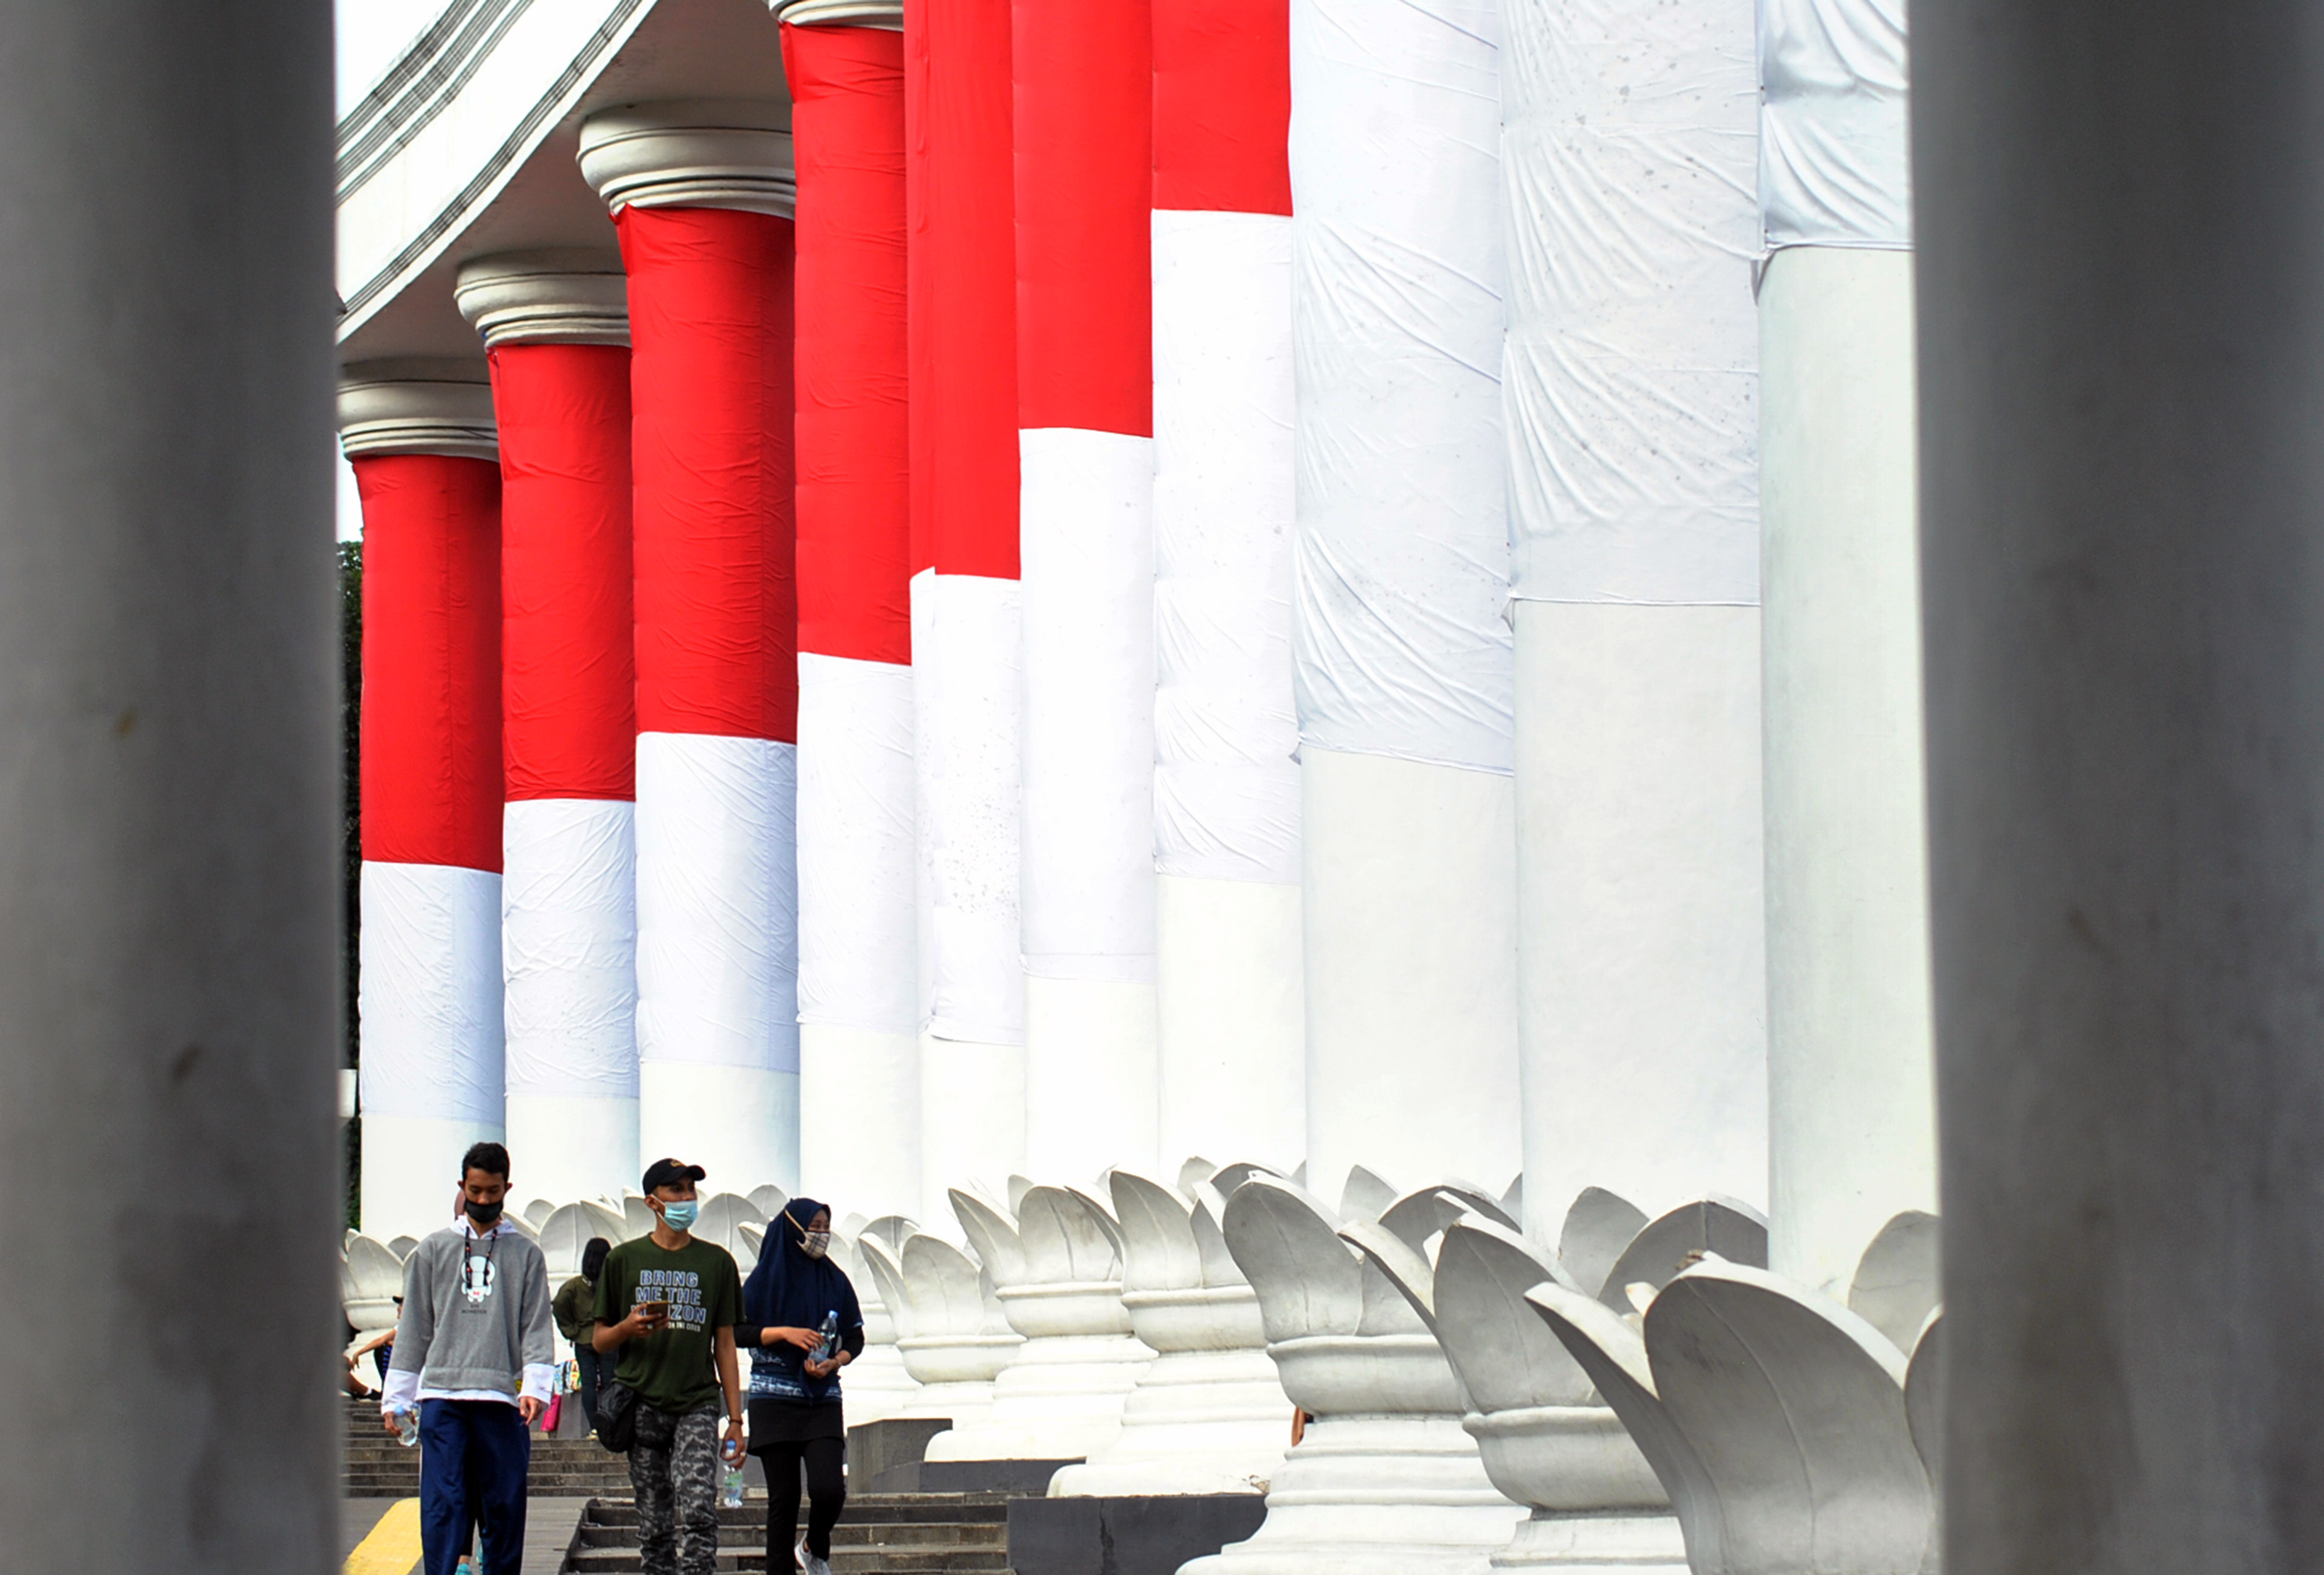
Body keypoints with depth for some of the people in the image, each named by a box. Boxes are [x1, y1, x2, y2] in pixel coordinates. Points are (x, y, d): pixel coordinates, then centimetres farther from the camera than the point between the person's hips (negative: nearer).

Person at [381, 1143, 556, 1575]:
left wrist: (535, 1385, -10)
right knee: (442, 1505, -8)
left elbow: (536, 1327, 6)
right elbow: (413, 1327, 13)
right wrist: (396, 1397, 7)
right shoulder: (433, 1251, 13)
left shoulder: (526, 1254, 11)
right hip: (442, 1395, 0)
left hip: (502, 1400, 0)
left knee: (504, 1507, 1)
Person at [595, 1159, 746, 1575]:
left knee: (698, 1512, -17)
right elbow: (601, 1341, 13)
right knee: (654, 1524, 1)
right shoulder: (624, 1260, 10)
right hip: (642, 1404, 1)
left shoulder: (716, 1261, 12)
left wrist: (735, 1420, 6)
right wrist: (628, 1328, -11)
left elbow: (724, 1345, 12)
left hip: (697, 1404, -1)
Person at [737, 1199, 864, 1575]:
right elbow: (737, 1331, -2)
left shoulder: (835, 1280, 9)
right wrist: (784, 1333, -14)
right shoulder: (767, 1278, 0)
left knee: (829, 1489, -14)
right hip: (775, 1400, -2)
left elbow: (855, 1338, 12)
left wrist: (835, 1363, -8)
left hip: (823, 1402, 2)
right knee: (784, 1495, -3)